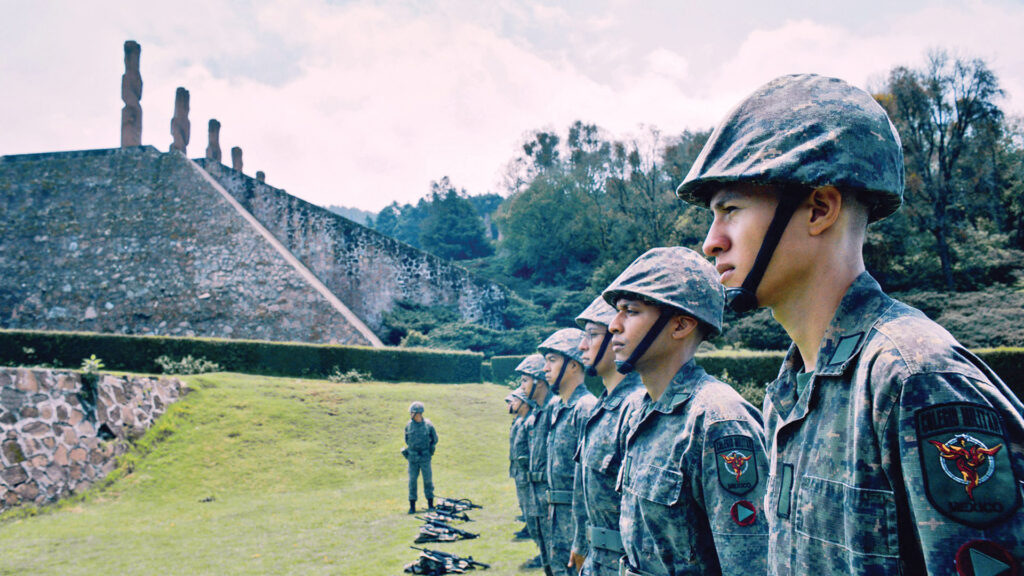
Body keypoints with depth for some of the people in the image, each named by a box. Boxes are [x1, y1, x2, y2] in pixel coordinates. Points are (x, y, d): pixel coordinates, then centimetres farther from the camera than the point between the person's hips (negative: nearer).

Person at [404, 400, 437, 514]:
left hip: (425, 458, -2)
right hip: (412, 458, 2)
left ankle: (430, 505, 15)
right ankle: (412, 506, 7)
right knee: (412, 481, 1)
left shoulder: (428, 425, -6)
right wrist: (411, 449, 10)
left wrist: (429, 450, 3)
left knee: (428, 480, 4)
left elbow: (435, 439, 7)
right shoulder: (409, 425, 0)